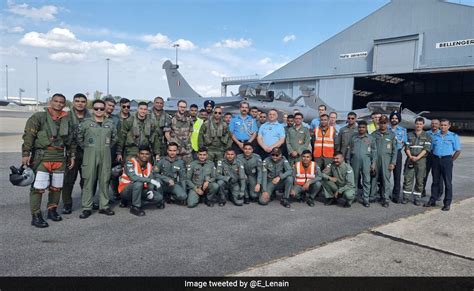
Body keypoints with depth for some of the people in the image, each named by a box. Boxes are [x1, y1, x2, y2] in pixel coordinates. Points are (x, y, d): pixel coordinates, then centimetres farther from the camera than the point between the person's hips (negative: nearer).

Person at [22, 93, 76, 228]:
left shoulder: (67, 120, 12)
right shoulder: (38, 117, -2)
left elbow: (71, 140, 18)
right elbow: (28, 136, -7)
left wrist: (72, 155, 15)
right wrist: (26, 154, -13)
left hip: (60, 157, 5)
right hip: (41, 157, -5)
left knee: (56, 187, 12)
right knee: (38, 188, -7)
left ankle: (52, 210, 28)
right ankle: (36, 216, 1)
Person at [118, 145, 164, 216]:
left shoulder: (149, 166, 3)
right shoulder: (130, 162, -17)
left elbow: (151, 180, -1)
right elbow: (133, 177, -32)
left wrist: (151, 190, -23)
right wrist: (151, 180, -33)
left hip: (140, 190, 8)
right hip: (125, 190, -7)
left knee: (159, 197, -7)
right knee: (138, 183, -36)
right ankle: (135, 207, -17)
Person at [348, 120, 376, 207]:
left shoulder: (370, 138, 8)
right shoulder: (353, 138, 12)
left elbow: (374, 151, 7)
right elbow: (349, 150, 13)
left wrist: (373, 163, 0)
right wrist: (348, 162, 9)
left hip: (366, 161, -1)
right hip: (355, 161, 2)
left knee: (366, 180, -3)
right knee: (354, 180, 8)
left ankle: (366, 199, 1)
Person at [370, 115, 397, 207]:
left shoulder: (391, 135, 7)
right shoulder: (374, 134, 8)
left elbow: (394, 150, 6)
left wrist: (393, 162, -1)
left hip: (386, 159, -1)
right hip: (375, 159, 1)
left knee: (386, 179, -3)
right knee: (374, 178, 3)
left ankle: (385, 199, 4)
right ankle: (371, 197, 13)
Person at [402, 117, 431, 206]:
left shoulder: (427, 136, 5)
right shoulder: (409, 135, 11)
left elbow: (426, 149, -5)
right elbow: (407, 147, 6)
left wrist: (417, 157, -17)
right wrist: (410, 156, -12)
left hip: (421, 160, -1)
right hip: (410, 160, 1)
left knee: (419, 180, 2)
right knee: (408, 179, 0)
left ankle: (417, 198, 10)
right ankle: (406, 197, 7)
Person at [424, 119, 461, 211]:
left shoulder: (454, 136, 2)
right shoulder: (435, 136, 10)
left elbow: (458, 151, 2)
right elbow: (431, 149, 15)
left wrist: (451, 161, -1)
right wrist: (434, 159, 6)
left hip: (447, 159, -3)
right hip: (436, 159, 3)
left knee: (448, 182, -1)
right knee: (435, 181, 10)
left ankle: (447, 203, 5)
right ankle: (432, 200, 17)